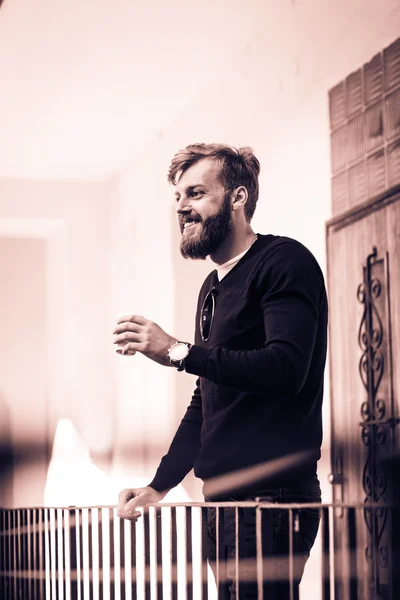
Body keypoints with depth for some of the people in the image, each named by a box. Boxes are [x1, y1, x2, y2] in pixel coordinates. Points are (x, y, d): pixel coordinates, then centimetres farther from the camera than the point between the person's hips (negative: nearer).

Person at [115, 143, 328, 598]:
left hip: (272, 500, -9)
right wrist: (159, 486, 16)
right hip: (223, 501, 9)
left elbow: (286, 369, -22)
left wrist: (179, 352, -24)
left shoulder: (284, 263, -7)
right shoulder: (213, 287, 20)